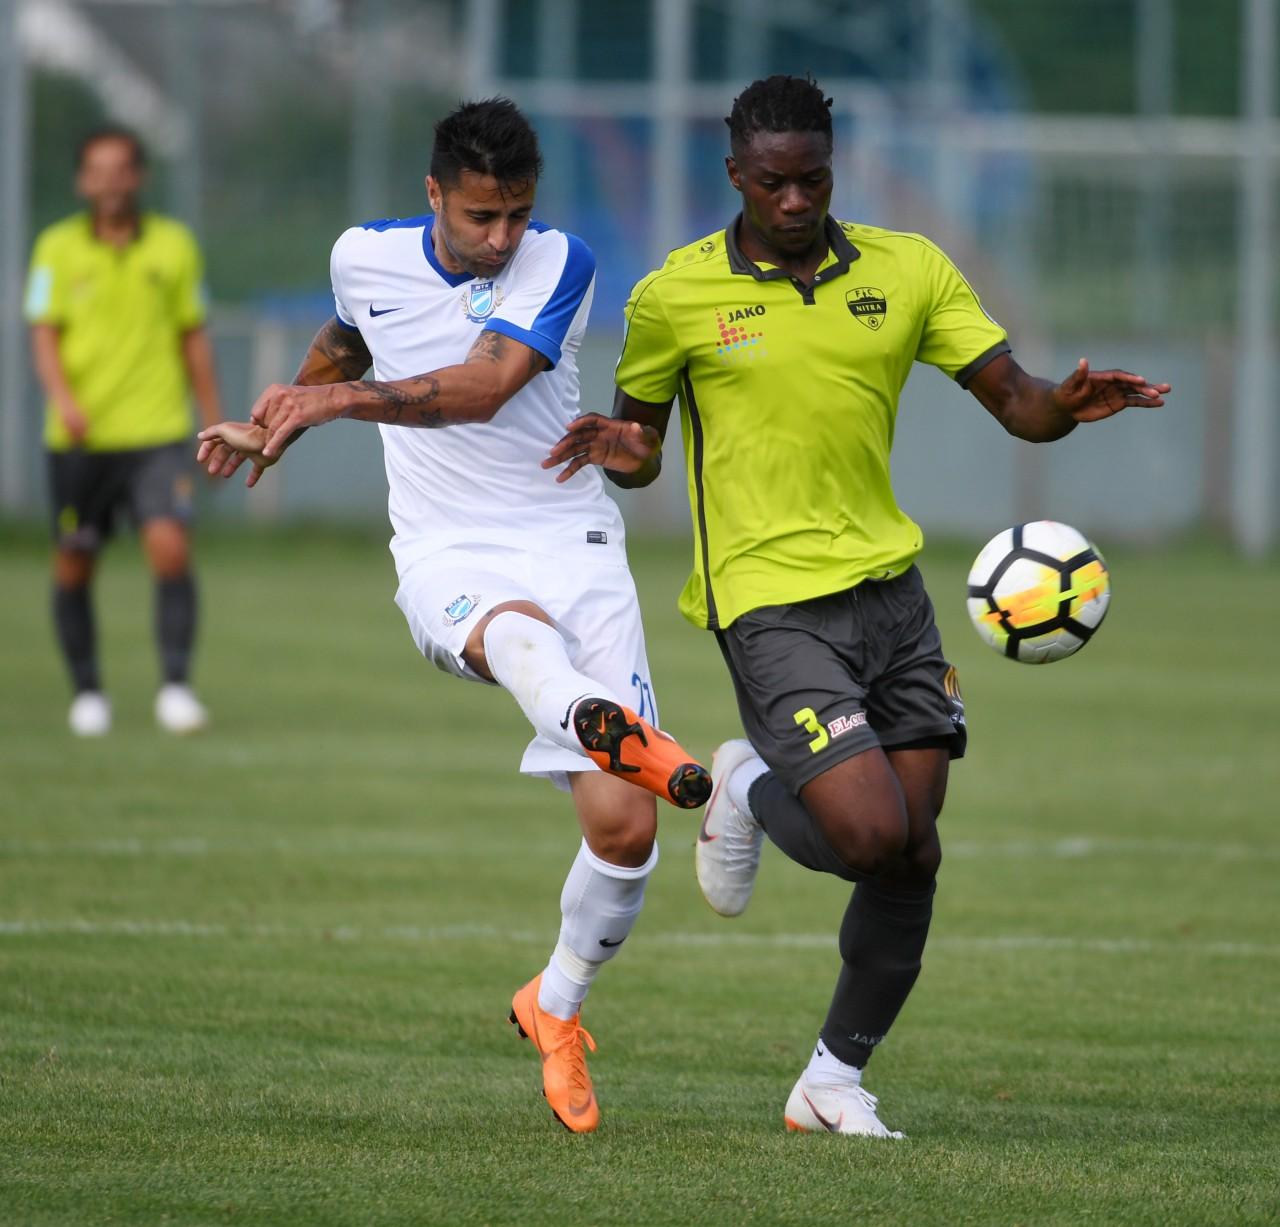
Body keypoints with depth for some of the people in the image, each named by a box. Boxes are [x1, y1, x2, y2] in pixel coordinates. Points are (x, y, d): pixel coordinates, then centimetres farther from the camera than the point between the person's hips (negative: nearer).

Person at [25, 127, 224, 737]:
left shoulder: (173, 245, 6)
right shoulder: (58, 247, 2)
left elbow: (194, 337, 12)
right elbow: (44, 334, -5)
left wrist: (215, 423, 12)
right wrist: (62, 397, -23)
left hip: (157, 434, 0)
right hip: (79, 436, 0)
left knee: (171, 548, -18)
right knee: (74, 567, 6)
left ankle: (175, 687, -13)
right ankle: (86, 692, 22)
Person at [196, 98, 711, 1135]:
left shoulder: (562, 265, -4)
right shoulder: (367, 258, 5)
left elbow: (483, 387, -20)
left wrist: (342, 399, -30)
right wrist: (279, 427, 44)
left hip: (573, 543, 0)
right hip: (447, 555, 0)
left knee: (624, 823, -11)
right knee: (518, 630, -41)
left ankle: (557, 1007, 17)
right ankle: (612, 728, -78)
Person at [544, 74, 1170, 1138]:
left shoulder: (908, 272, 5)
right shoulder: (674, 298, -3)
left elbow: (1014, 401, 4)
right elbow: (642, 445, 10)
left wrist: (1066, 406, -19)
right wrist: (619, 451, -15)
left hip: (890, 587, 5)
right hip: (772, 602, -4)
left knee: (915, 855, 3)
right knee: (871, 837, -19)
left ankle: (835, 1080, 20)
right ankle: (749, 792, 15)